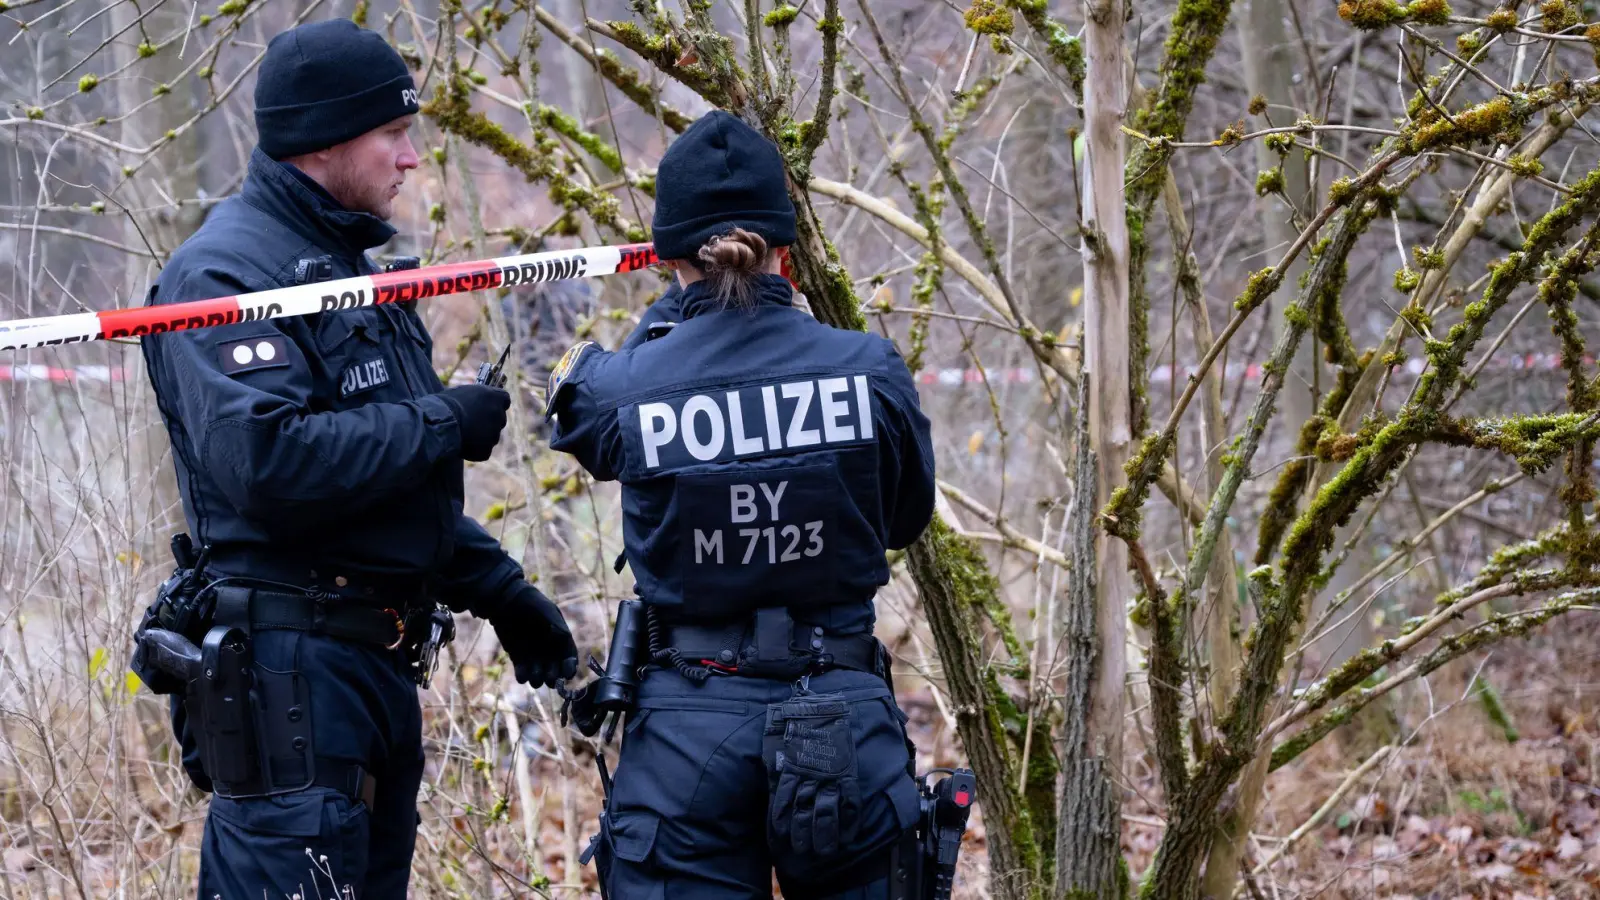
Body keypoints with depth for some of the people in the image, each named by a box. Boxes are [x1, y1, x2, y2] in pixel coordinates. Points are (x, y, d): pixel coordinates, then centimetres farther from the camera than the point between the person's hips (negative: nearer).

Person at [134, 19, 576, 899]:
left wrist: (499, 591, 21)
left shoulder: (343, 264, 18)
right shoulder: (226, 272, -13)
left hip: (373, 662, 10)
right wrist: (441, 424, -19)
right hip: (290, 669, -10)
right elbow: (264, 460, -29)